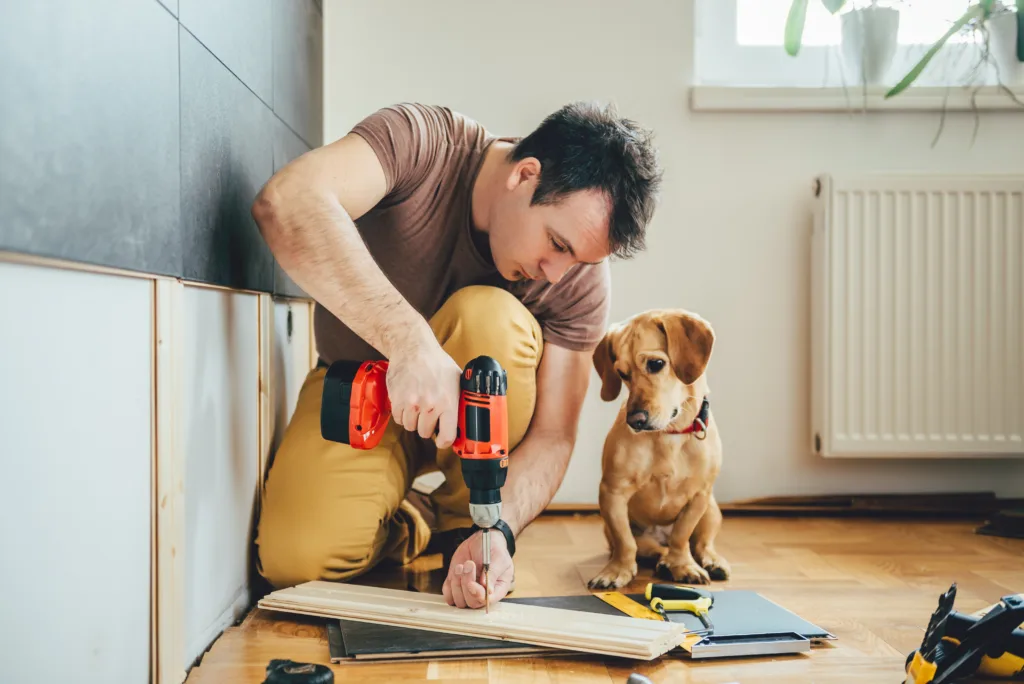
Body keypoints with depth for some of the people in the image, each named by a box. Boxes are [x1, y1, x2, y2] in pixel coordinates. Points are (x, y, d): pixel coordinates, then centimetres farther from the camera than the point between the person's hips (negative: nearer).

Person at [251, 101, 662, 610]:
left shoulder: (582, 280, -19)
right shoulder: (421, 143, -26)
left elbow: (551, 435, -16)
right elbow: (285, 205, -44)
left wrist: (497, 531, -35)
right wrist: (409, 339, -53)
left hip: (475, 413, 2)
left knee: (488, 317, -33)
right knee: (296, 560, -28)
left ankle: (464, 522, -11)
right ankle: (410, 525, 7)